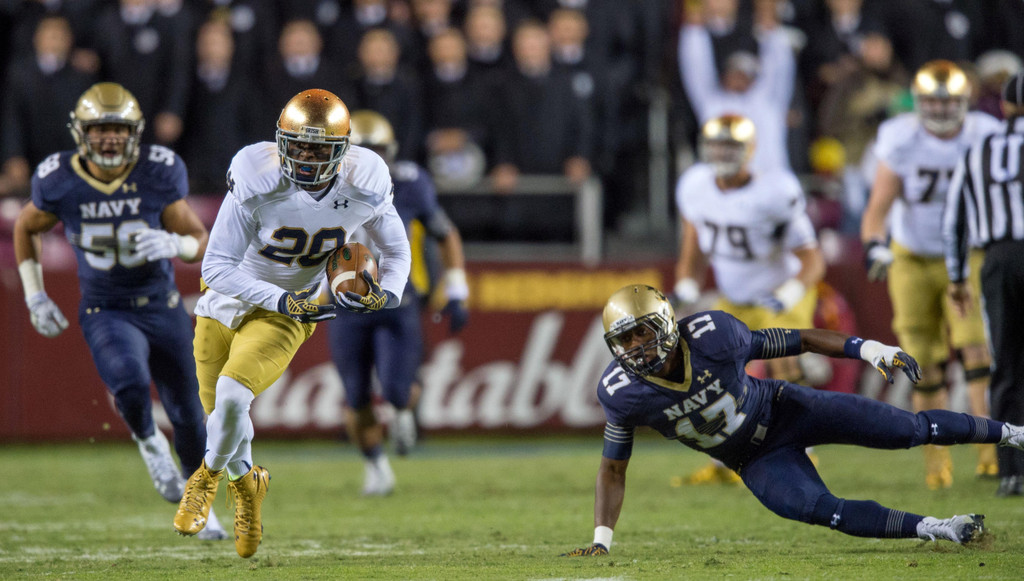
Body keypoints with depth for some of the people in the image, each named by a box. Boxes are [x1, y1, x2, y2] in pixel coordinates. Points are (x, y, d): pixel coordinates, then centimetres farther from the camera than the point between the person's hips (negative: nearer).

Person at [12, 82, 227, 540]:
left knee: (188, 415, 9)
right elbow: (25, 228, 9)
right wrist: (35, 297, 5)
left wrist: (173, 244, -28)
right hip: (106, 312, -2)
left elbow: (200, 241, -5)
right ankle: (148, 442, 2)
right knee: (131, 382, -32)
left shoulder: (159, 174, -12)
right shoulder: (60, 183, -11)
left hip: (164, 310, 2)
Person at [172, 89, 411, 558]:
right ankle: (246, 485, 46)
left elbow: (396, 249, 4)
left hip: (284, 318, -1)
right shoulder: (257, 183, -25)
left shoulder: (364, 188, -17)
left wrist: (388, 296, -16)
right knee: (221, 413, 11)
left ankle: (209, 475, 4)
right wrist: (282, 300, -31)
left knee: (232, 395, -26)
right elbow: (216, 267, -22)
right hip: (227, 303, 1)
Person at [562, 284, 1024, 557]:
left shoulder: (712, 335, -27)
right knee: (816, 508, -25)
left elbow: (796, 341, -14)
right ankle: (932, 529, -17)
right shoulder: (622, 392, -21)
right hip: (757, 462, 1)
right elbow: (613, 467, -7)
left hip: (785, 410, -1)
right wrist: (601, 541, -12)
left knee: (911, 430, 3)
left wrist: (867, 349, -17)